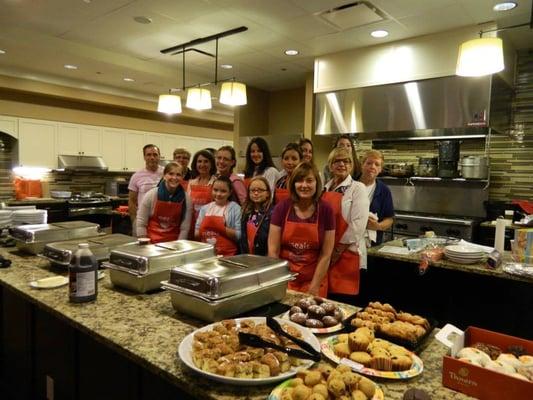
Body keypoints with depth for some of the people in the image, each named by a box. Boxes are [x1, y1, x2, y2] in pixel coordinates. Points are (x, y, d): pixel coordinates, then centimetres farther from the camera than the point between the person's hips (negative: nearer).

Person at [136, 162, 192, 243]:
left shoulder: (185, 198, -7)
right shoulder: (151, 195, -8)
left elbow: (185, 228, -4)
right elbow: (141, 224, -4)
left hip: (174, 243, 1)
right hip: (152, 242, 0)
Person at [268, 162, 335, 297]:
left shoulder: (325, 210, -7)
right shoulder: (282, 207, -8)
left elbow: (326, 254, -6)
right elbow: (273, 250, -5)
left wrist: (314, 288, -9)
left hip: (314, 280, 0)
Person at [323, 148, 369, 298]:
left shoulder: (358, 188, -5)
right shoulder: (324, 188, 12)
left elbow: (358, 223, -14)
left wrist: (338, 250, -12)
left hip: (345, 254, -5)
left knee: (342, 299, 2)